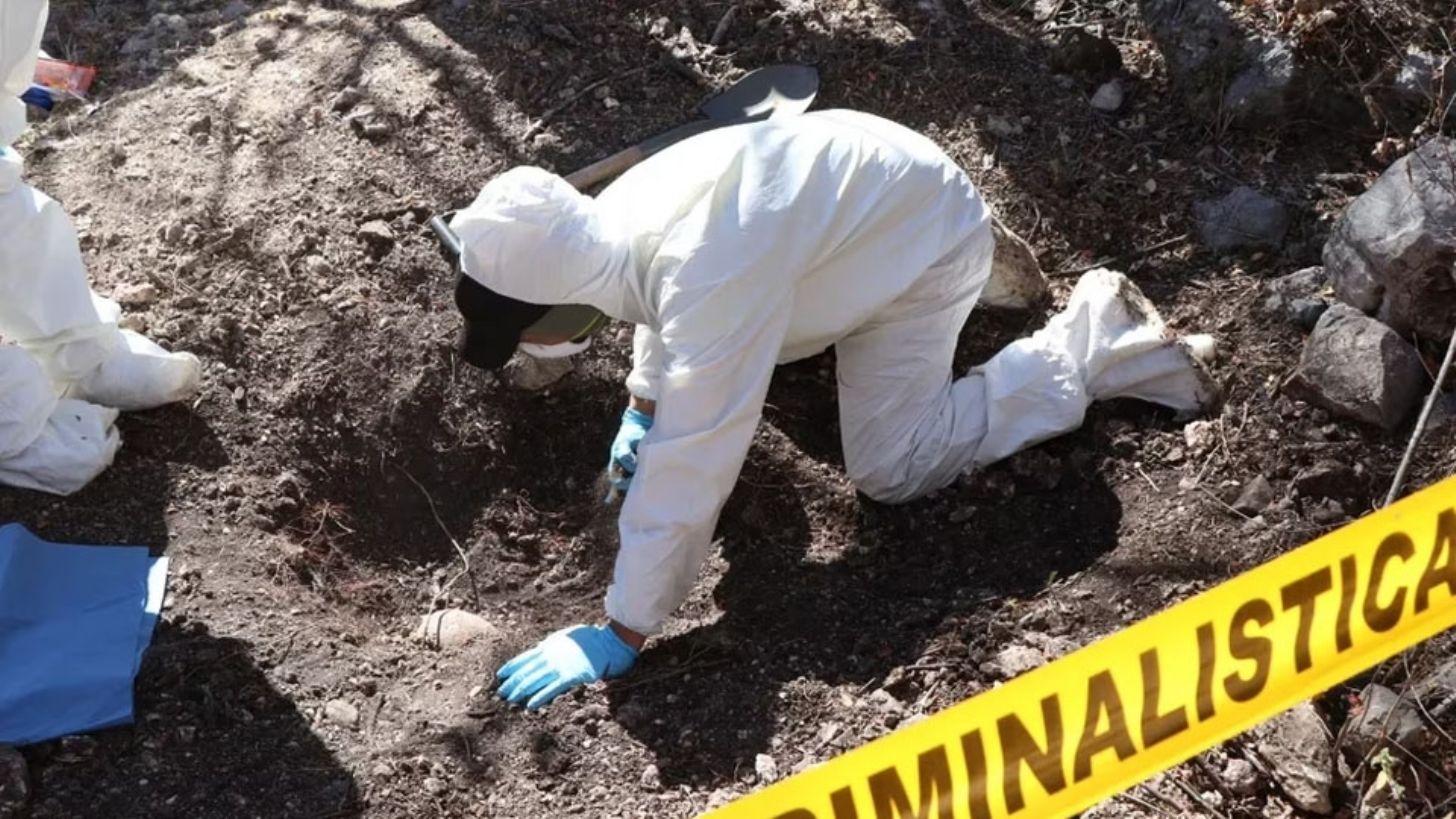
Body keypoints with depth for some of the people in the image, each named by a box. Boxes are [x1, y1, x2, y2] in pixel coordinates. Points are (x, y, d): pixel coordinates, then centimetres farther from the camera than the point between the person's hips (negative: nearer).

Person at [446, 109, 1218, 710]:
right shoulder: (613, 219, -15)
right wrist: (643, 403, 11)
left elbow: (690, 467, -39)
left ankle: (1090, 346, 5)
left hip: (924, 239, -8)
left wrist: (622, 632, -32)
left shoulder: (705, 274, -42)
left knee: (889, 468, -7)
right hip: (865, 185, 8)